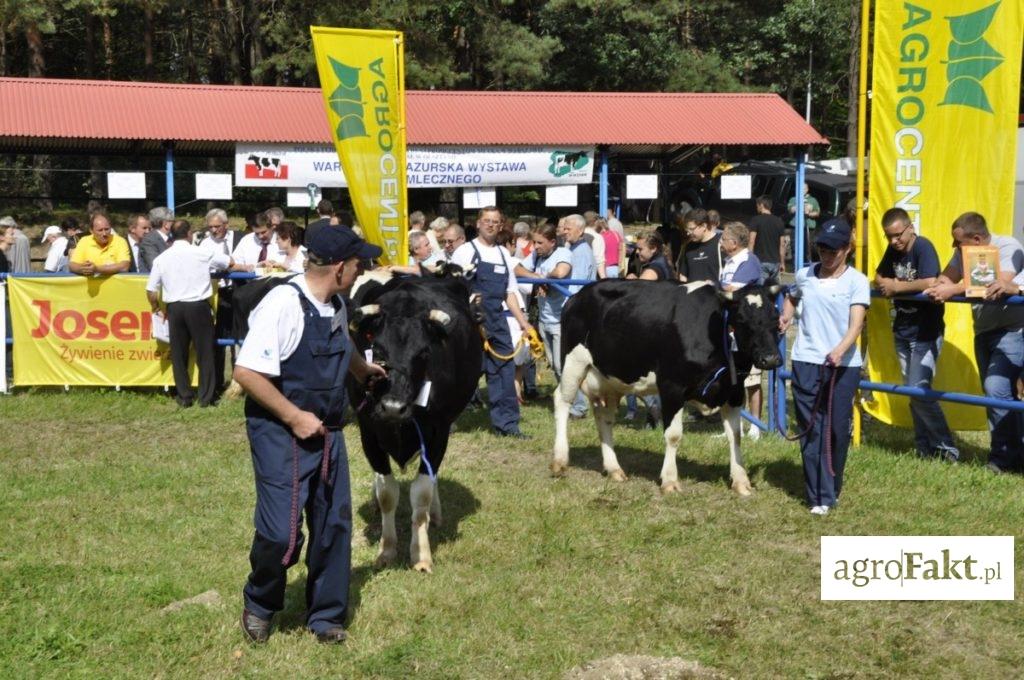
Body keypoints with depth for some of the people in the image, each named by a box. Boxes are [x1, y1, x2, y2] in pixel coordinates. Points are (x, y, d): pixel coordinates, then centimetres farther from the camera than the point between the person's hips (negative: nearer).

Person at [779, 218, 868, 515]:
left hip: (844, 365, -2)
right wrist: (786, 316, 9)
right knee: (811, 431, 1)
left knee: (838, 430, 4)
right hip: (806, 362, 2)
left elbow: (857, 323, -16)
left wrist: (840, 350, -33)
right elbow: (791, 298, 30)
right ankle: (818, 497, 4)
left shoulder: (857, 281, -5)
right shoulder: (804, 275, 7)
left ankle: (829, 493, 18)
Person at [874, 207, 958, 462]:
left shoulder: (923, 247, -16)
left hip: (926, 333, -8)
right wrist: (886, 285, -8)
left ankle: (946, 448, -2)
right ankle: (925, 447, 18)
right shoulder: (893, 250, 8)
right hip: (903, 331, 8)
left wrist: (897, 286, -16)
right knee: (913, 392, 10)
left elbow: (929, 283, -30)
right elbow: (879, 278, 16)